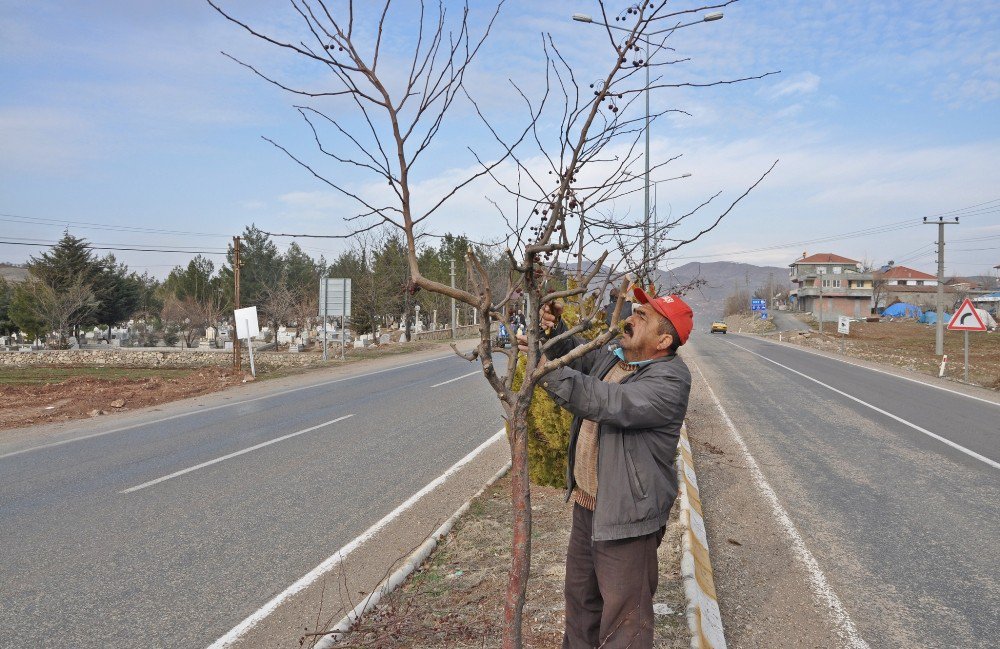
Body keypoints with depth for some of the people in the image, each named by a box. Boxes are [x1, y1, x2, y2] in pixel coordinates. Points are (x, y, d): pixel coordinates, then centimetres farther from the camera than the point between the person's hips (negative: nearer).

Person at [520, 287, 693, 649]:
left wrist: (548, 370, -36)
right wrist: (555, 331, 0)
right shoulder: (612, 357, 5)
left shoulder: (670, 379, -21)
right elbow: (576, 357, 23)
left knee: (624, 616, 0)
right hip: (586, 502, 9)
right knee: (580, 593, 25)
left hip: (626, 514, -9)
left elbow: (613, 403, -35)